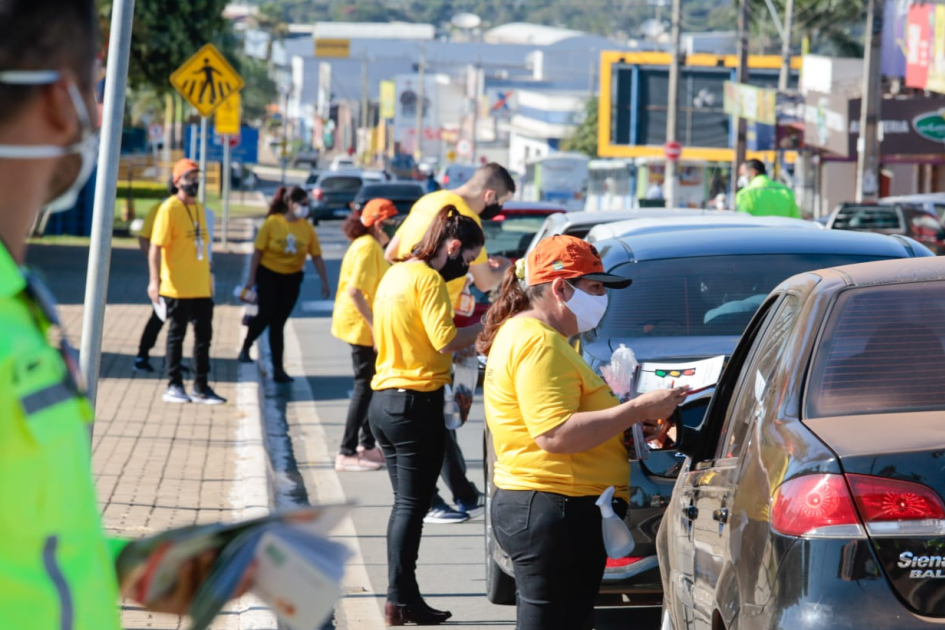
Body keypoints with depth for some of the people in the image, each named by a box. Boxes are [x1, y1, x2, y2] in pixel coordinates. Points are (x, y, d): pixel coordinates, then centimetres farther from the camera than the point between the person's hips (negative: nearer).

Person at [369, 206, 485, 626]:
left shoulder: (395, 274, 14)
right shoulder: (427, 278, -13)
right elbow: (445, 339, -21)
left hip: (384, 401, 9)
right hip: (417, 402, -9)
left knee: (404, 502, 13)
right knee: (412, 505, -4)